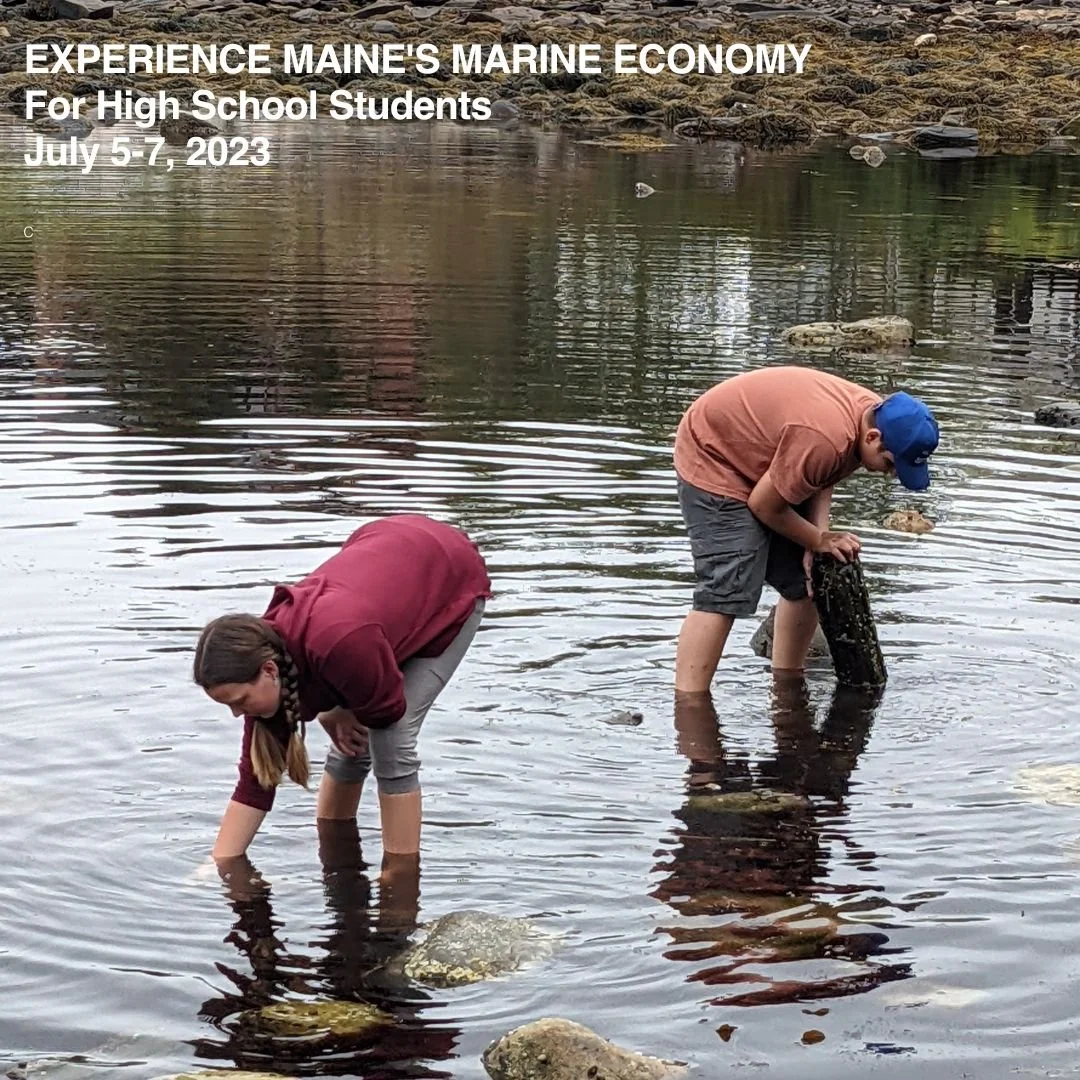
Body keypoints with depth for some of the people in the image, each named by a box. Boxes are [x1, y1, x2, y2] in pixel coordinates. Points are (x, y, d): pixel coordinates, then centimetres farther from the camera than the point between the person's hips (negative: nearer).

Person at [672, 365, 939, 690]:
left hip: (764, 464, 10)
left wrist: (820, 537, -11)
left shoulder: (876, 415, -9)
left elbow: (822, 480, 4)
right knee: (725, 591, -21)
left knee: (805, 582, 10)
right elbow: (764, 506, -25)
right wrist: (819, 541, -12)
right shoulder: (824, 439, -38)